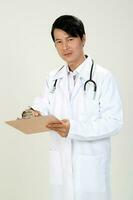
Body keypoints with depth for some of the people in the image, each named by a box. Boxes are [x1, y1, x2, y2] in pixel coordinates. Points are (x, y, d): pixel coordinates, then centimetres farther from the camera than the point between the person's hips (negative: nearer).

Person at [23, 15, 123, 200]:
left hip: (91, 164, -4)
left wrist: (74, 128, -25)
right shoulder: (53, 78, 8)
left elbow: (114, 122, -14)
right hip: (60, 162, 5)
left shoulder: (103, 77, -10)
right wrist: (36, 114, -17)